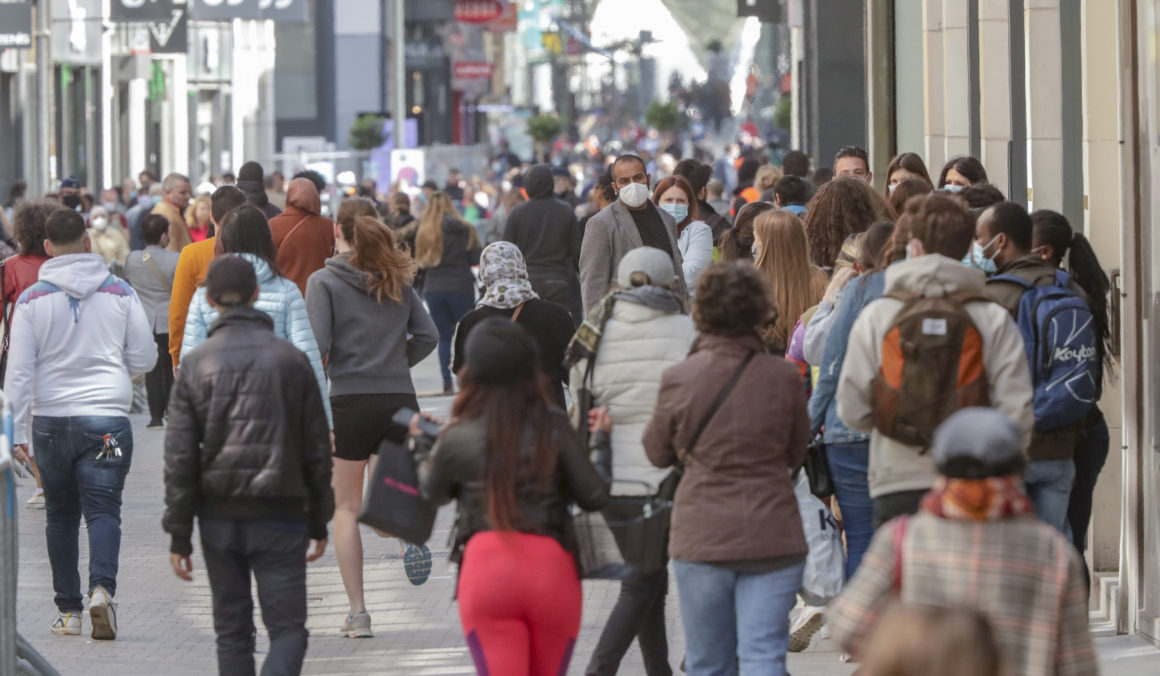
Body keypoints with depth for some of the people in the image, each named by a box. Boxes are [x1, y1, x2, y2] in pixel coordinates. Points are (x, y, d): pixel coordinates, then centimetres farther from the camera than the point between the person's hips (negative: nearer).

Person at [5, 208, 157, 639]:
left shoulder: (32, 300, -1)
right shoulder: (120, 293, 1)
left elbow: (19, 372, -3)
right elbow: (144, 359, 6)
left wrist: (17, 432, 1)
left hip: (51, 421, 1)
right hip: (107, 417, -1)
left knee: (60, 515, 12)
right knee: (103, 510, -3)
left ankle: (68, 610, 14)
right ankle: (101, 588, -26)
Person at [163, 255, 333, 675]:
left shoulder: (196, 364, -1)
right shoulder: (292, 360, -1)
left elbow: (179, 455, -4)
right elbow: (317, 449, 2)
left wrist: (179, 534, 0)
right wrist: (319, 522, 12)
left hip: (219, 515, 1)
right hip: (280, 515, -1)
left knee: (231, 630, 13)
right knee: (287, 628, 0)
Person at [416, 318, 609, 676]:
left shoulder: (457, 439, 2)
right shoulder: (554, 428, 0)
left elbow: (433, 492, 22)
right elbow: (594, 495, 2)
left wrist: (421, 443, 41)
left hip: (487, 566, -1)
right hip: (552, 566, 1)